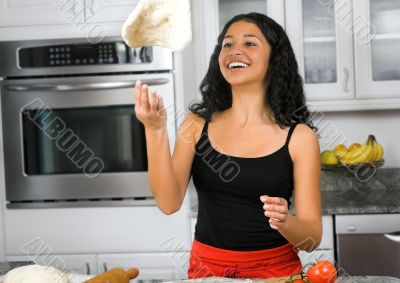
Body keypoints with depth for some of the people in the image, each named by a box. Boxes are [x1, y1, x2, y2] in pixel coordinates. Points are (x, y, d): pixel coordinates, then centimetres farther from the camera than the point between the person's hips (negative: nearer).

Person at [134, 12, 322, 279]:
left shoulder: (299, 137, -8)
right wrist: (155, 131, -22)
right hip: (207, 268, 2)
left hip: (274, 270, -1)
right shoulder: (196, 125, -2)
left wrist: (285, 221, -28)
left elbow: (312, 238, -8)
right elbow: (169, 203, -13)